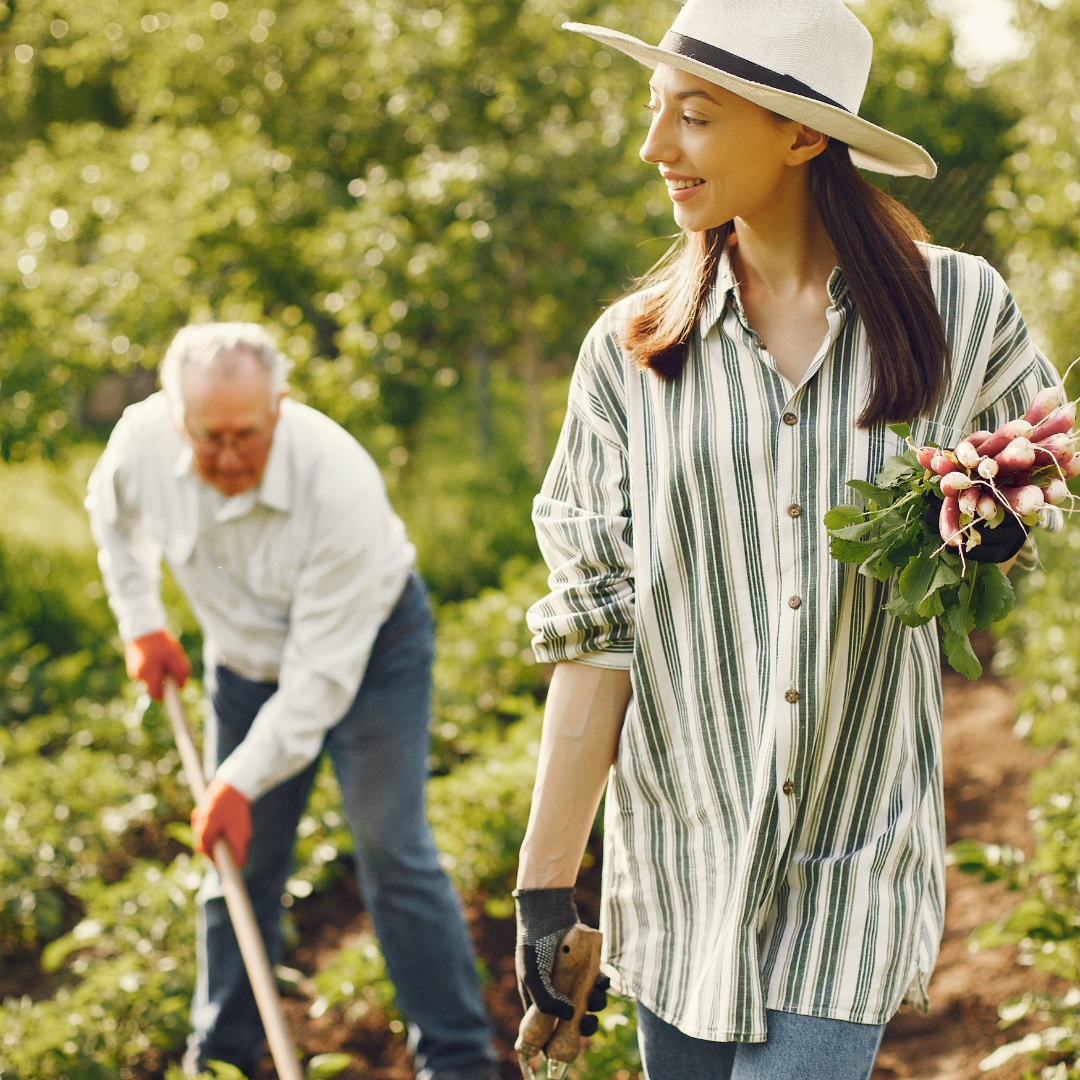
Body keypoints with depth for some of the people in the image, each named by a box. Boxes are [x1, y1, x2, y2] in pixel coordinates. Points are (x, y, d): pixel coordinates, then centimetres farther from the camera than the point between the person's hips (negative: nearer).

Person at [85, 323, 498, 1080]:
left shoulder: (339, 485, -37)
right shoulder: (143, 438, -23)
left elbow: (323, 671, -31)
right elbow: (113, 512, 6)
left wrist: (242, 782, -29)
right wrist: (141, 622, 3)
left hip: (369, 644, -4)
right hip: (246, 654, 5)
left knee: (393, 852, -10)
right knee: (238, 860, 7)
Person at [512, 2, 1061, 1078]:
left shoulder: (958, 310, -2)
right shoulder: (631, 349, 1)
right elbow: (594, 623, -1)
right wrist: (545, 877, -4)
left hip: (854, 867, -2)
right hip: (681, 870, 2)